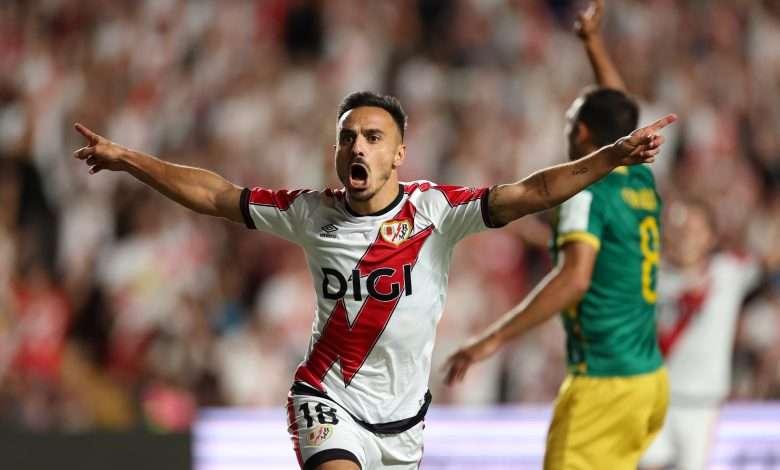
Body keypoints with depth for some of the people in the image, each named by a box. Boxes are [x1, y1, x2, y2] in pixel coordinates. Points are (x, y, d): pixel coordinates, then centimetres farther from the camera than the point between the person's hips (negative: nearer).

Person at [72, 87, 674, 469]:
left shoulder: (434, 210, -10)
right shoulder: (312, 213, -5)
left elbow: (528, 193, -20)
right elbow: (215, 194, 3)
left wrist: (613, 156, -32)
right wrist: (128, 160, 1)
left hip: (403, 415, 1)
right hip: (328, 400, -1)